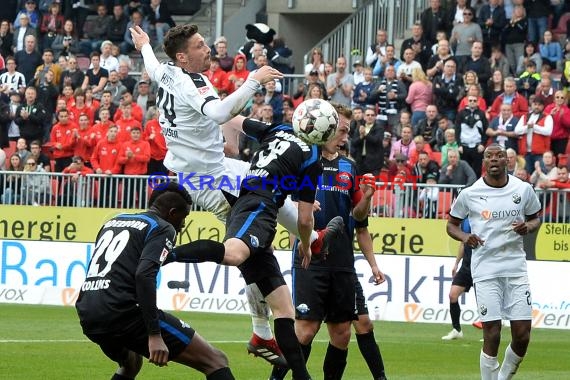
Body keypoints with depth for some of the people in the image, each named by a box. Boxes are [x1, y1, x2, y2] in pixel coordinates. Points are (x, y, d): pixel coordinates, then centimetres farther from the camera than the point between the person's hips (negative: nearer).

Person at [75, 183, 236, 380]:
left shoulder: (114, 221, 24)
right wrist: (154, 334, -21)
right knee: (215, 361, -6)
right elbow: (144, 275, -17)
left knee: (131, 363, 40)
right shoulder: (163, 228, 1)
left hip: (88, 319, 8)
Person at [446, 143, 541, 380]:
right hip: (485, 269, -2)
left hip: (516, 268, 2)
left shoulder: (523, 190, 4)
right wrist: (464, 237, -9)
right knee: (492, 335, -8)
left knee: (522, 336, 0)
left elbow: (535, 218, 19)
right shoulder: (469, 194, 0)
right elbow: (451, 224, 12)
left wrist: (528, 227, -5)